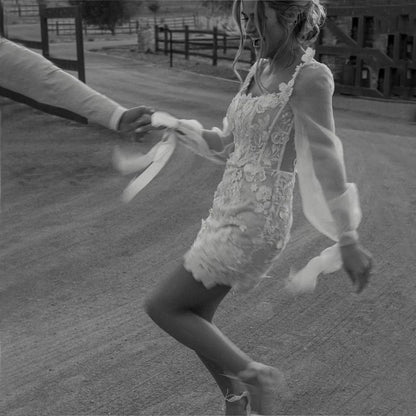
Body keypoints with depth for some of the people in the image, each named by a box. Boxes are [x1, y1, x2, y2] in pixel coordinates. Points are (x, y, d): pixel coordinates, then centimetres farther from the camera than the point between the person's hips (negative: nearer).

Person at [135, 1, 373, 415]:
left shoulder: (311, 77, -16)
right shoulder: (261, 70, 10)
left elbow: (326, 160, -22)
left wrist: (348, 242, -24)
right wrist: (177, 128, 7)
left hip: (253, 226, -9)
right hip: (230, 216, 9)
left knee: (161, 307, -2)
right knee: (194, 320, 17)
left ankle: (255, 376, 9)